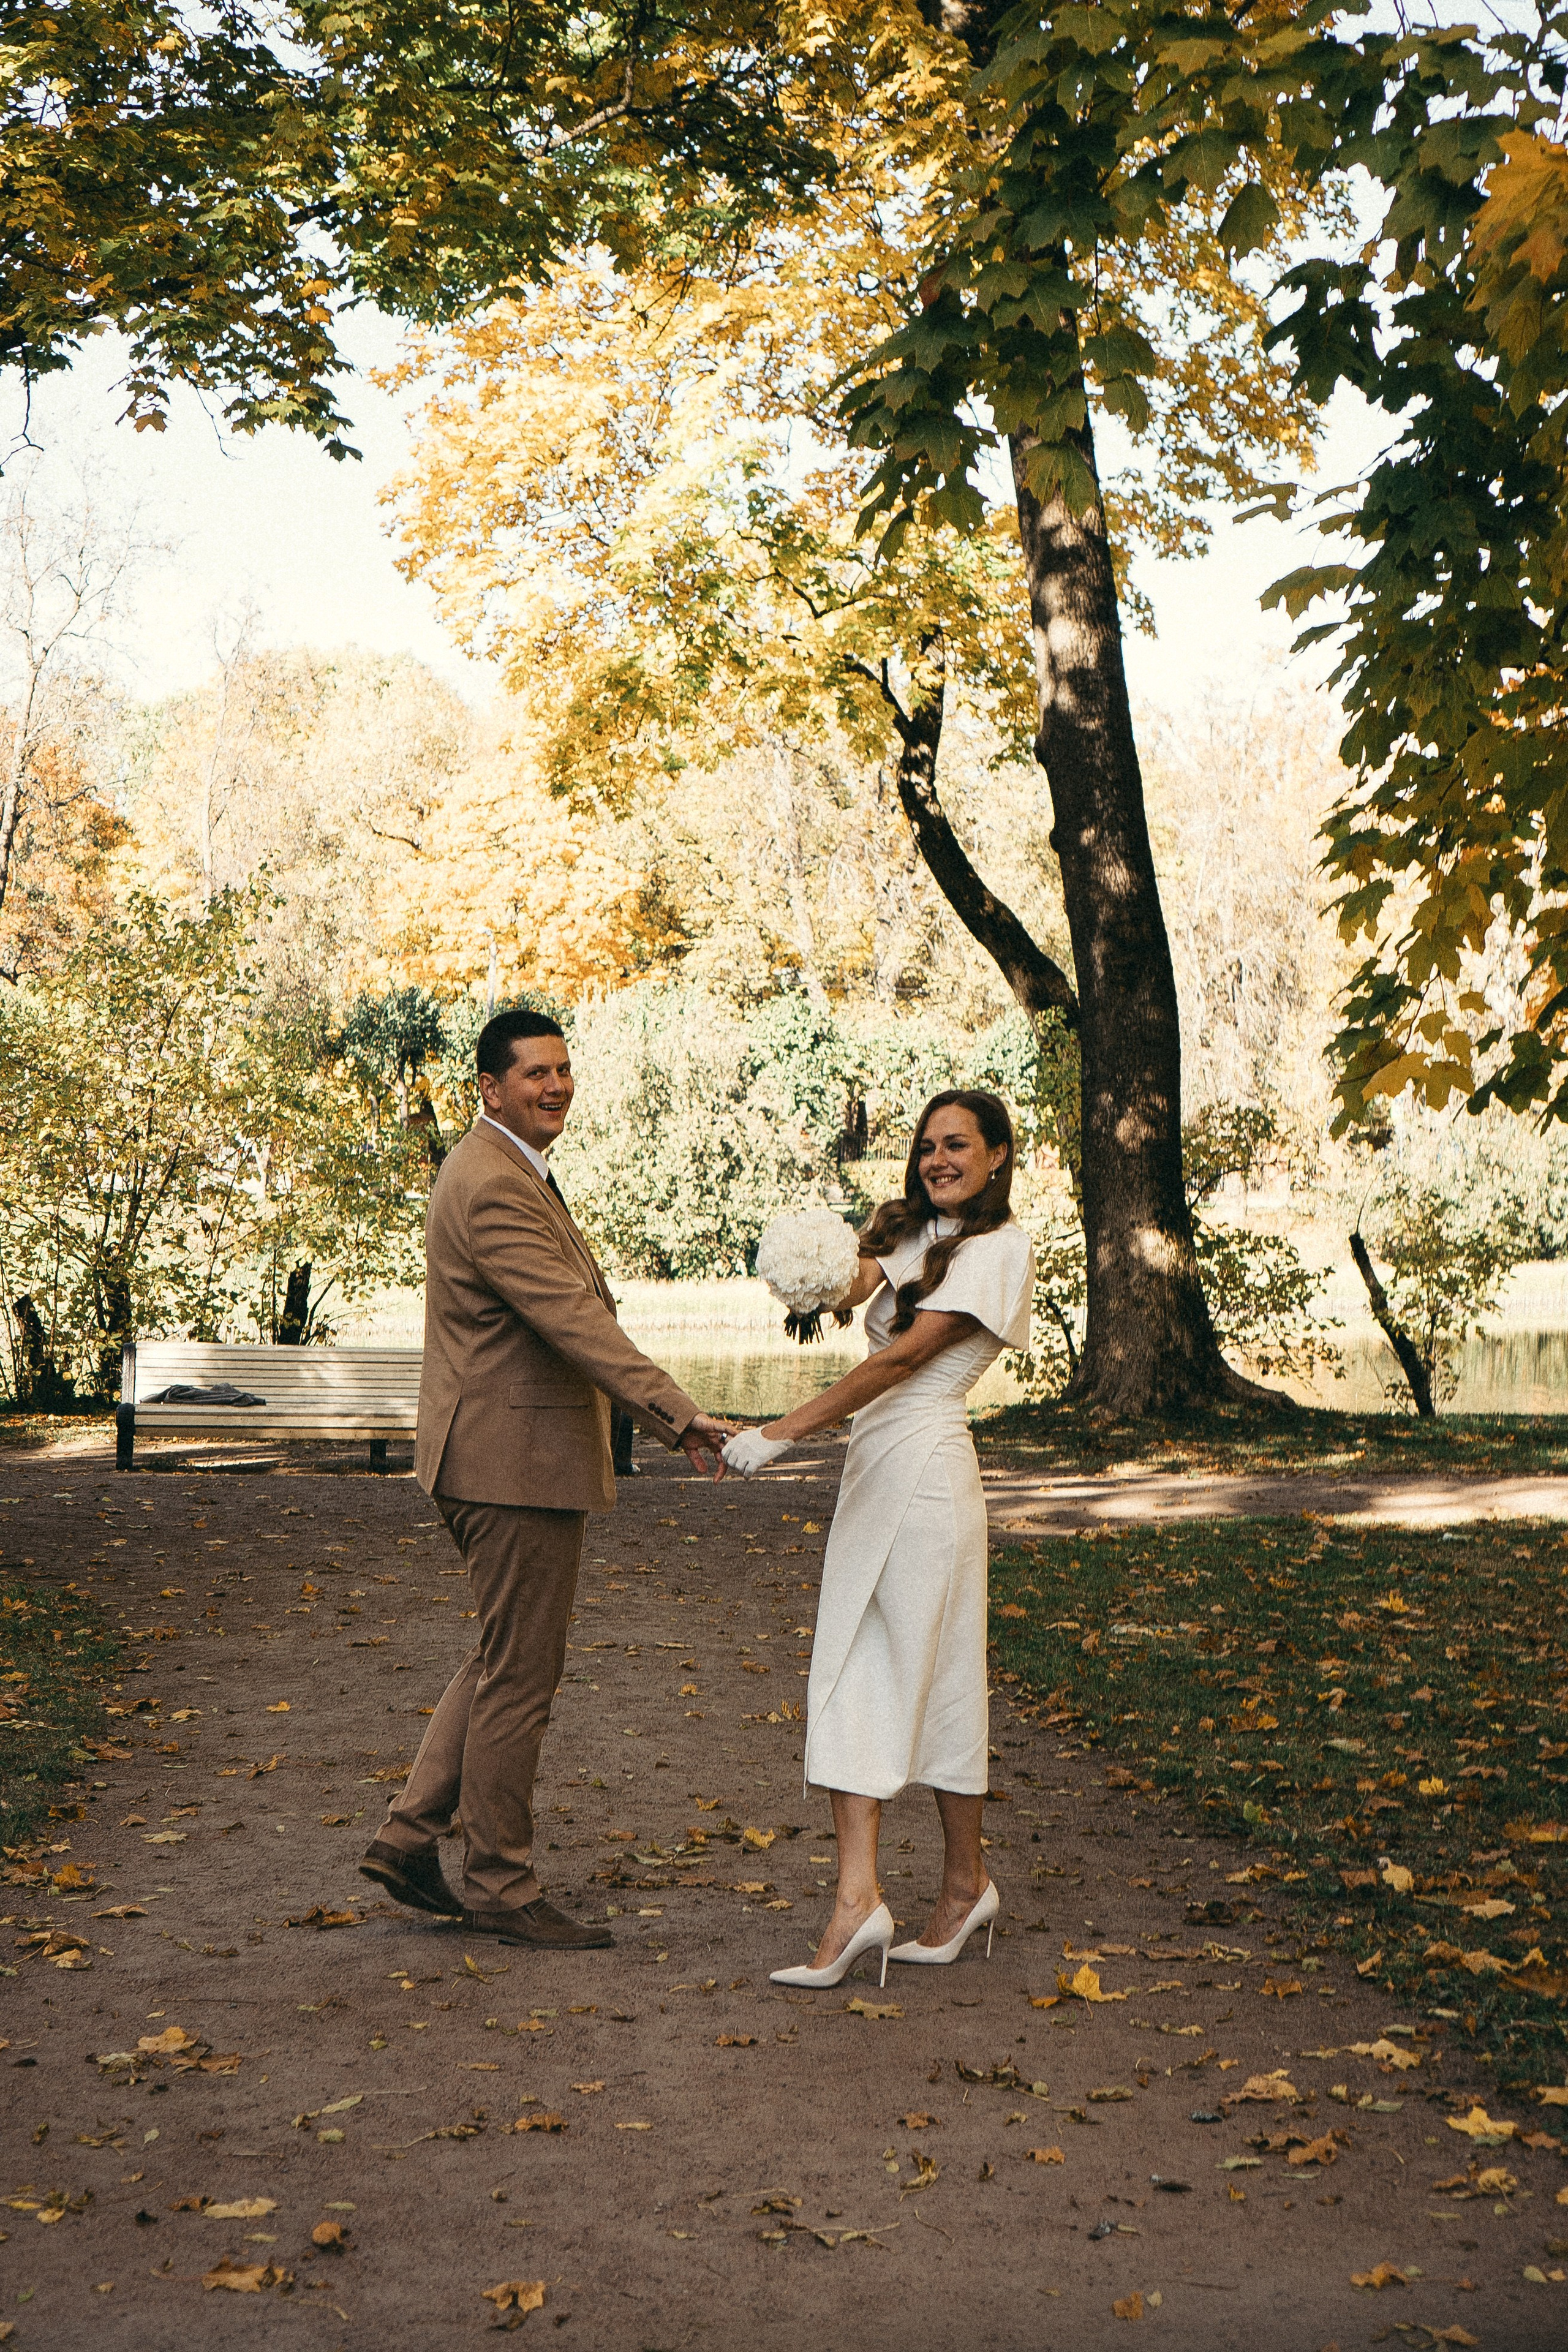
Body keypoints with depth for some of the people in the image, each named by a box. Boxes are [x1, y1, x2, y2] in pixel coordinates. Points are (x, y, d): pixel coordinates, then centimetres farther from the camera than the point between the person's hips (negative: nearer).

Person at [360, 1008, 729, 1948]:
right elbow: (575, 1322, -27)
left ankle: (409, 1835, 25)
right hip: (517, 1462, -11)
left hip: (514, 1456, 11)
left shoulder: (511, 1172, 16)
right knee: (520, 1674, 1)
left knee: (506, 1659, 19)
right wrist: (682, 1417, -32)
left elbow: (572, 1309, 20)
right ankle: (501, 1886, 13)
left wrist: (673, 1418, 17)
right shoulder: (492, 1185, -19)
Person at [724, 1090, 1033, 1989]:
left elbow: (904, 1356, -14)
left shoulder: (1000, 1247, -6)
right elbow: (851, 1293, 5)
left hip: (925, 1466, -7)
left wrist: (784, 1432, -18)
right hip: (871, 1461, 8)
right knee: (854, 1672, 1)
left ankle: (967, 1881, 16)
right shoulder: (909, 1231, 20)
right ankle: (859, 1897, 0)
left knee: (935, 1673, 1)